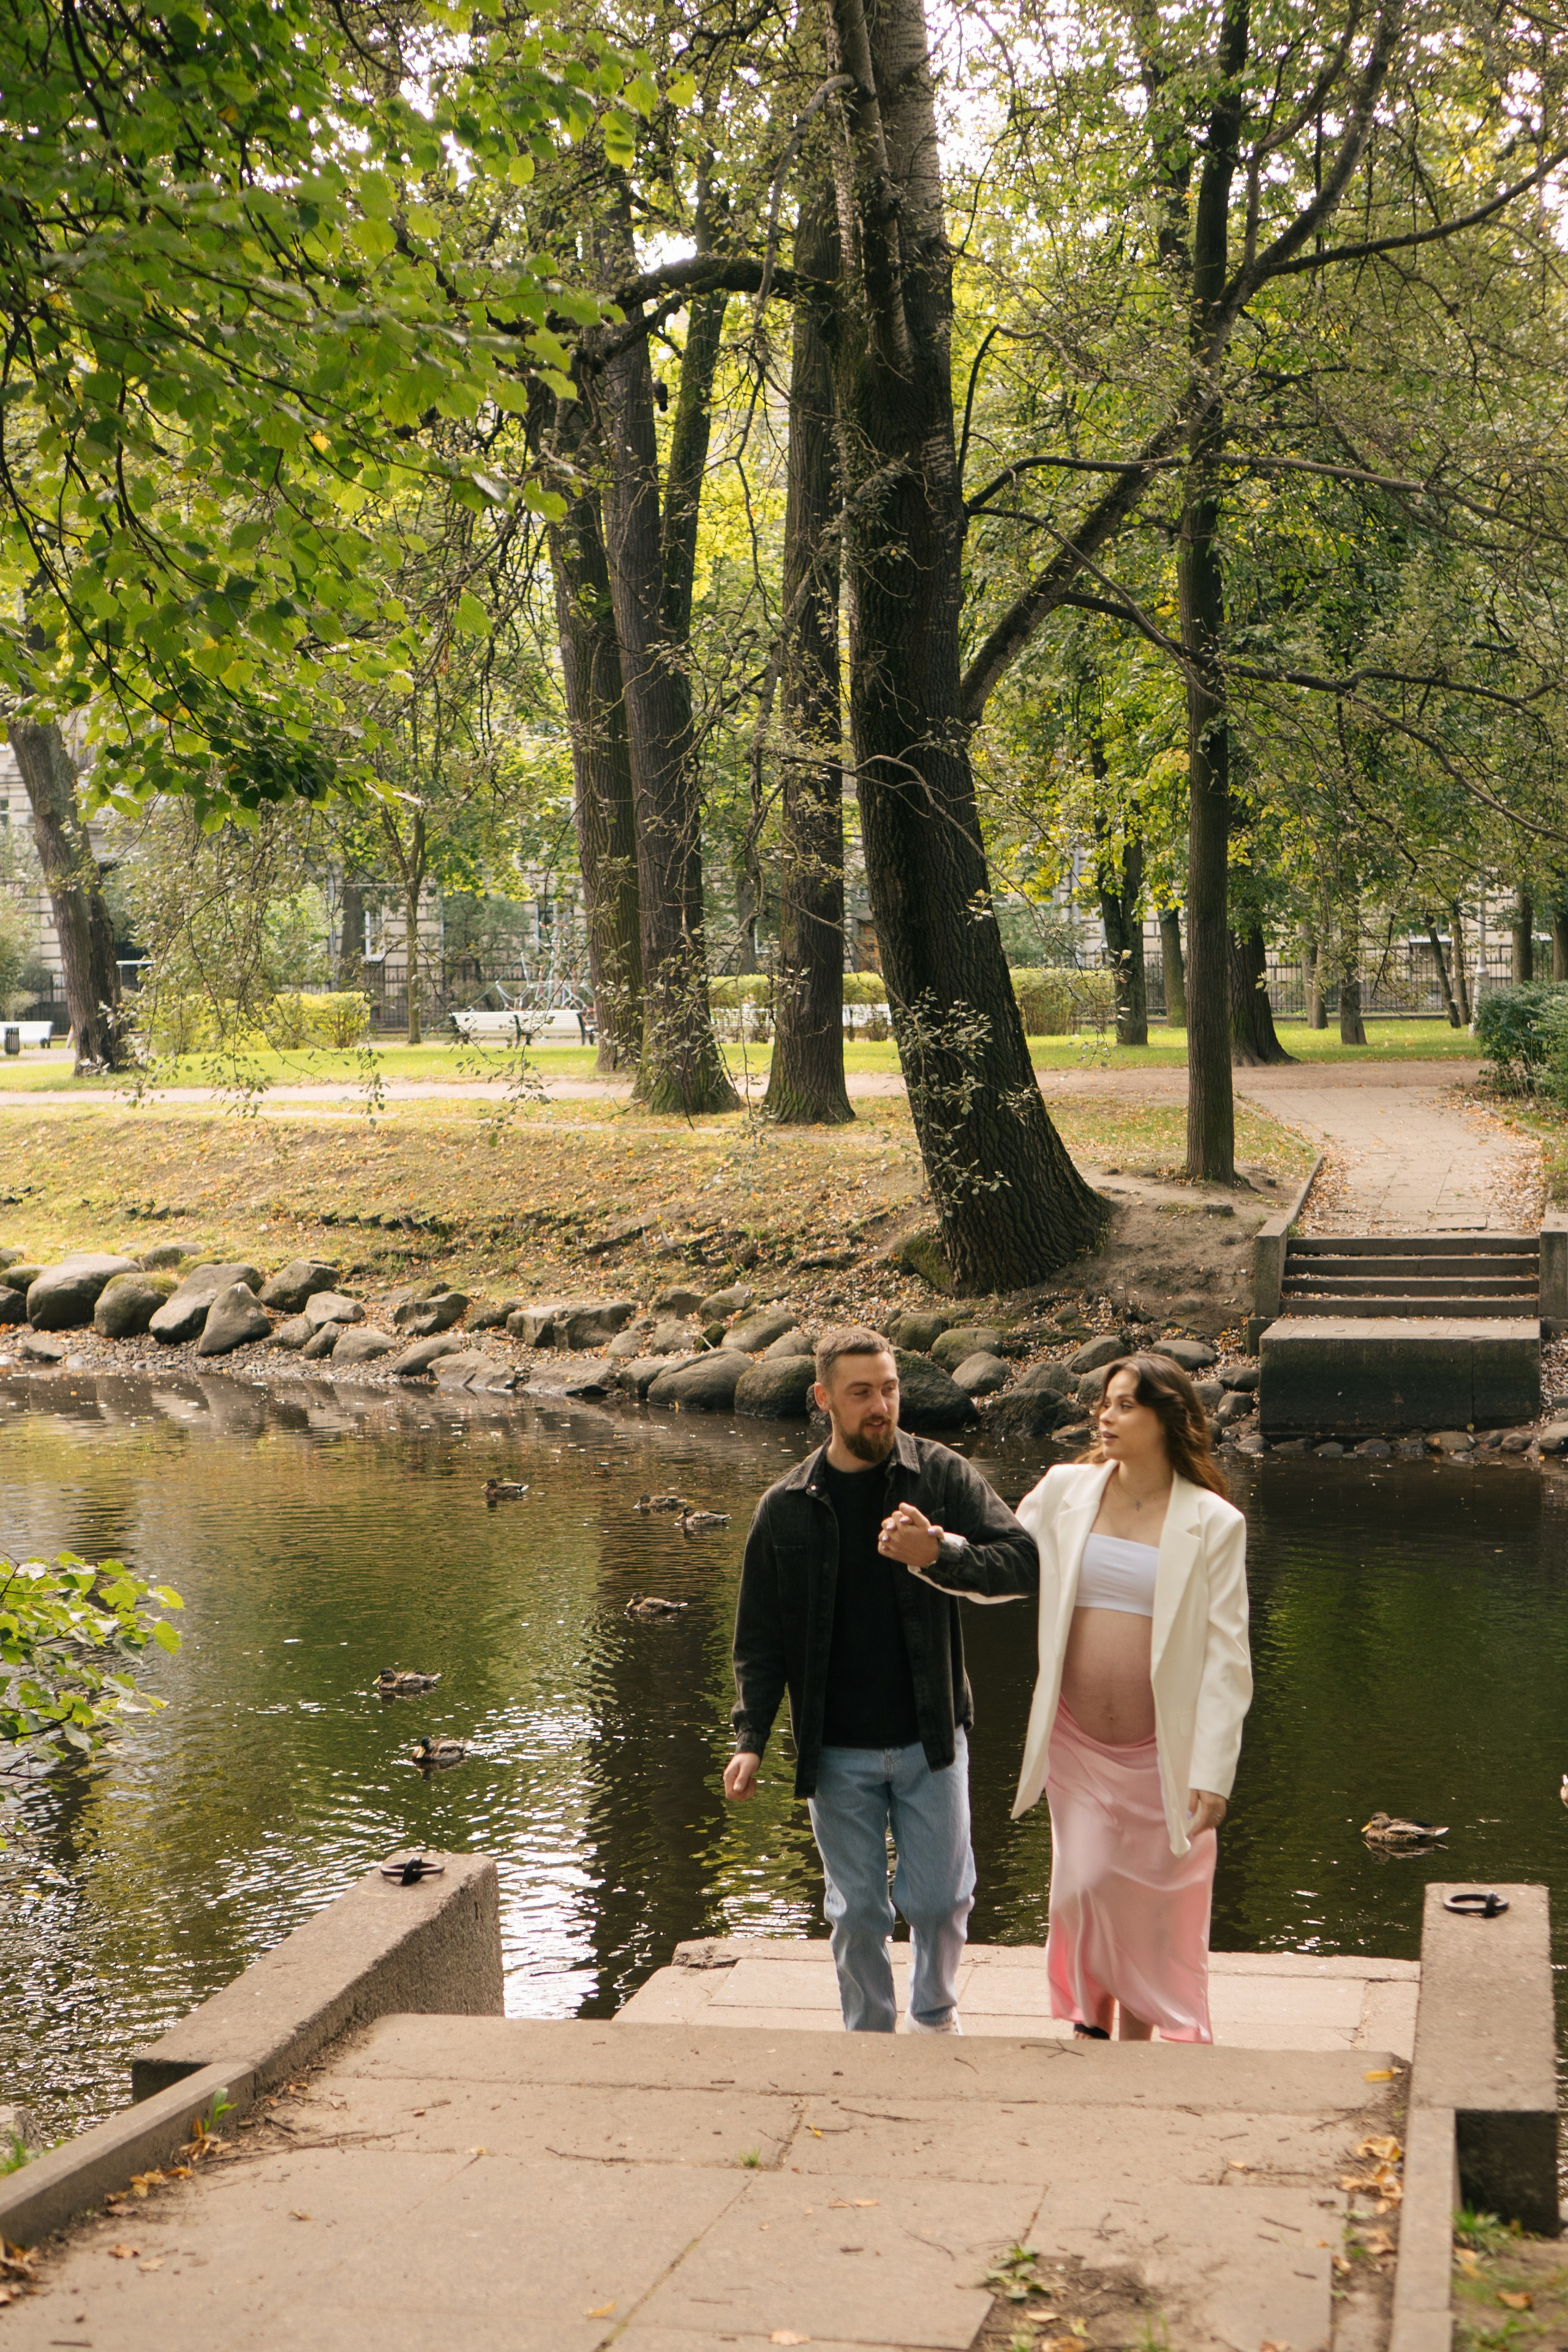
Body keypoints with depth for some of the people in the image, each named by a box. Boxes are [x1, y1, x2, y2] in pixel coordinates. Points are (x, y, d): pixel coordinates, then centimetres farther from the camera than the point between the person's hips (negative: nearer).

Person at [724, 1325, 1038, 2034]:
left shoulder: (940, 1476, -3)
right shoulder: (787, 1508, -1)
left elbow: (1022, 1561, -9)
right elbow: (760, 1638, 4)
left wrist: (941, 1553, -26)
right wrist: (750, 1739, -8)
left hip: (930, 1738, 0)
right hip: (837, 1750, 0)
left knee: (941, 1899, 4)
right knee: (857, 1910, 7)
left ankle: (934, 2017, 32)